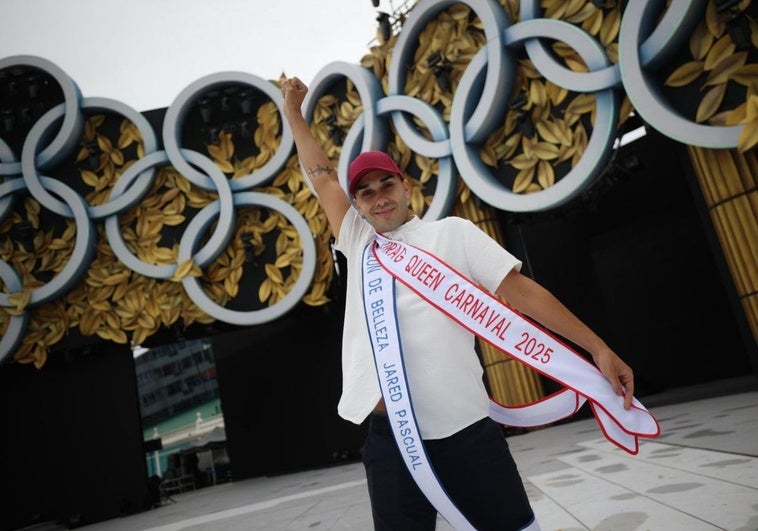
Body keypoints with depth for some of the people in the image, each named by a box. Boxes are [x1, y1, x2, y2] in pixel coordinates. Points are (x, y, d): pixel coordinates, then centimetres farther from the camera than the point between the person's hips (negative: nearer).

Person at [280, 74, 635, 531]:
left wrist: (599, 348, -2)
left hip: (467, 430, -2)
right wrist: (294, 110, 25)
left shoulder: (452, 232, 7)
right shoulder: (357, 242, 14)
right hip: (390, 438, 3)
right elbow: (321, 176, 21)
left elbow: (521, 289, 2)